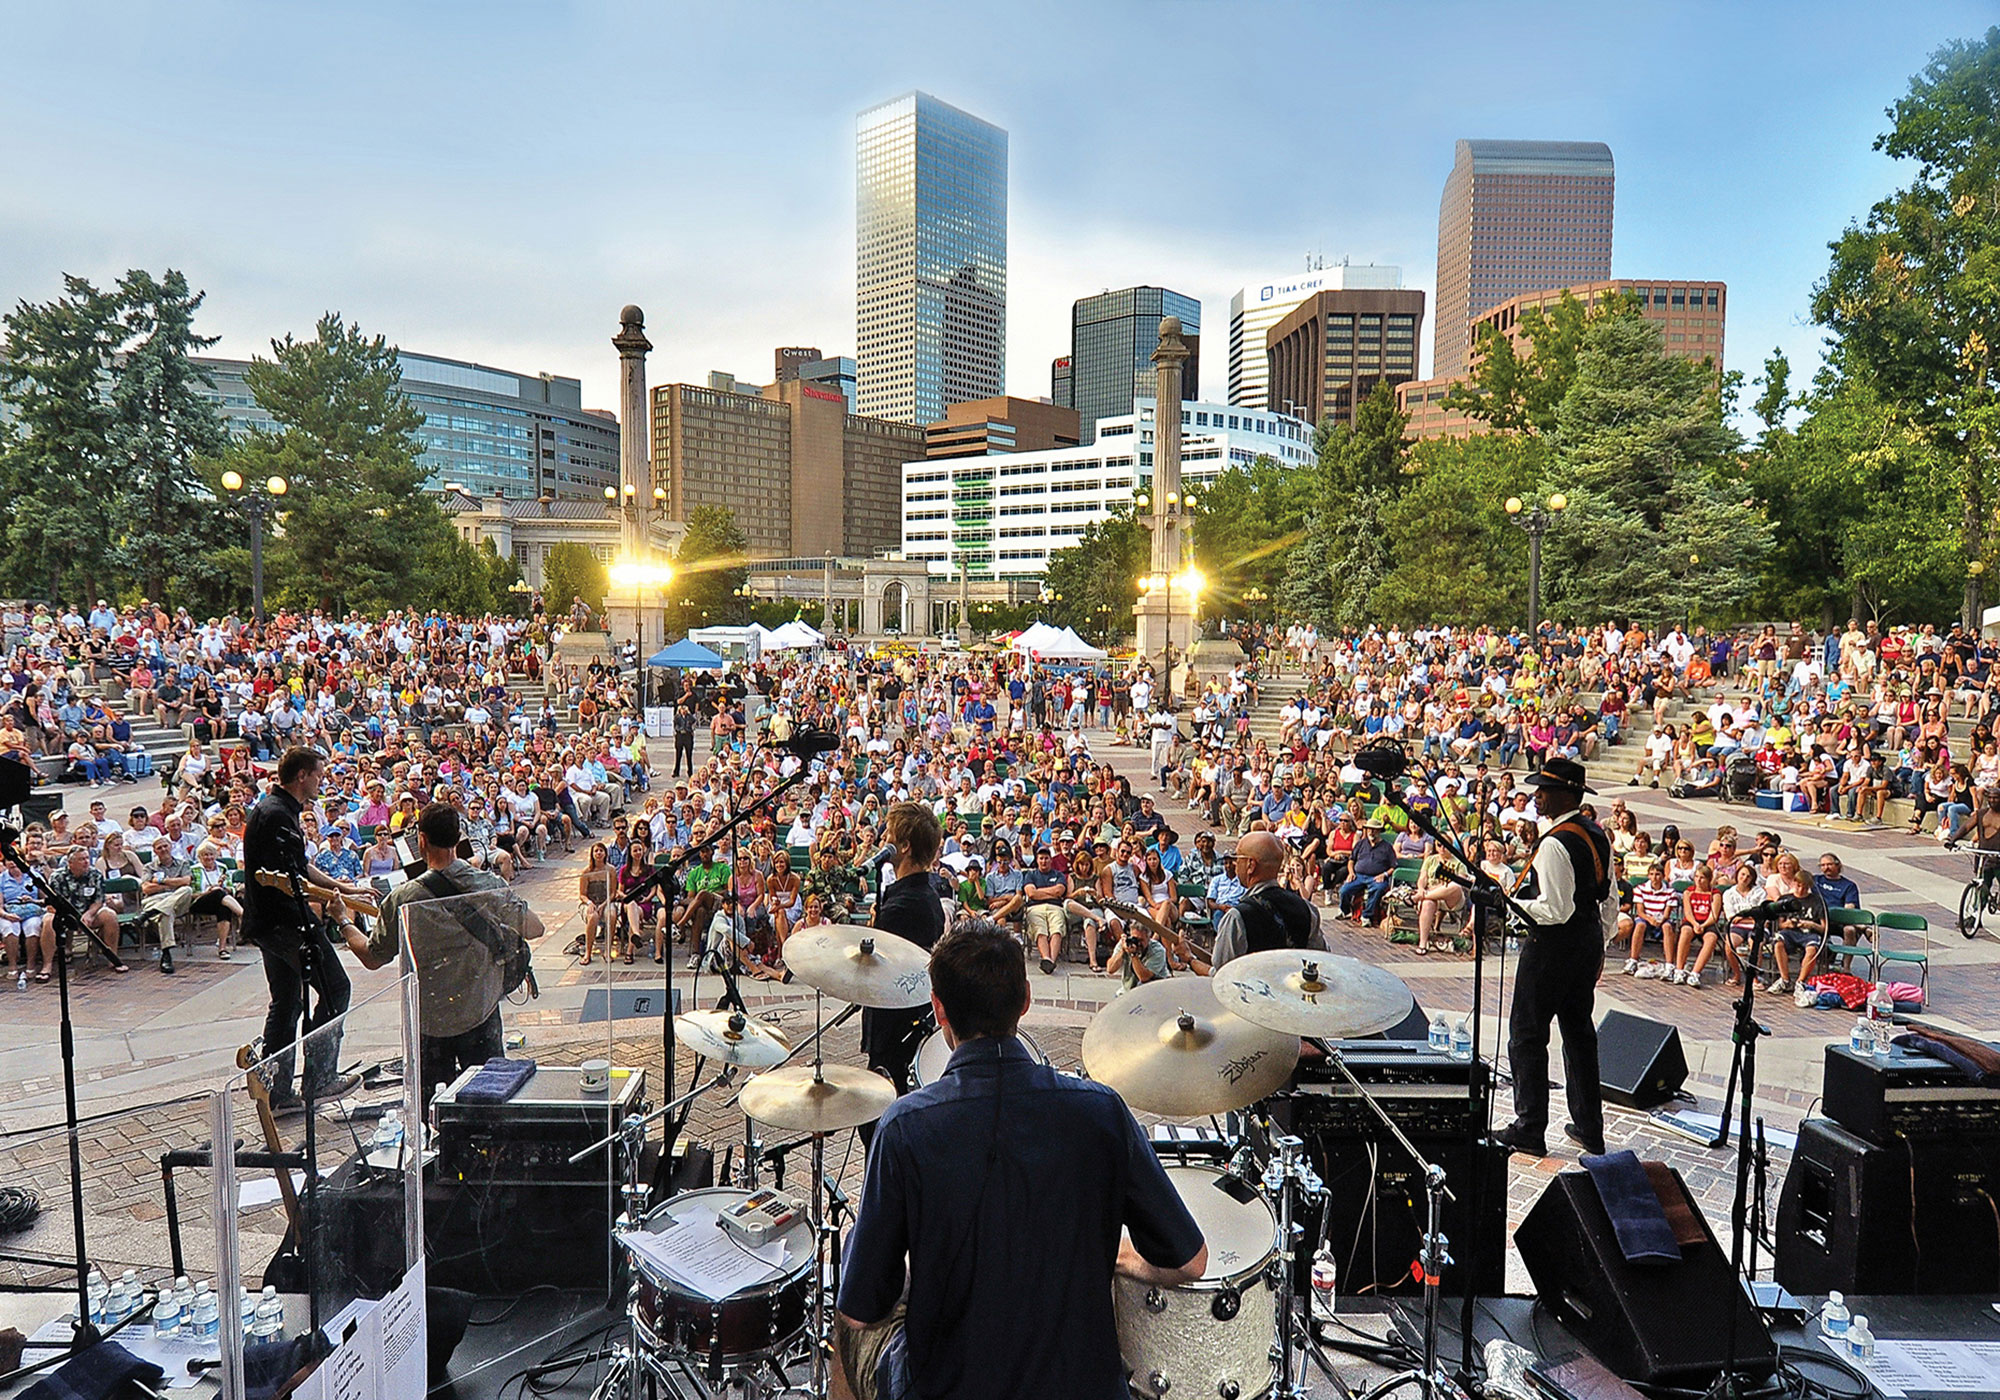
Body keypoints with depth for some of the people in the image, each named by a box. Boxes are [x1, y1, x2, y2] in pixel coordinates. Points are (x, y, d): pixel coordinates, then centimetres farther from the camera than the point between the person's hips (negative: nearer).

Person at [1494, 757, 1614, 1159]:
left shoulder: (1554, 844, -22)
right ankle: (1589, 1128, 26)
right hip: (1588, 942, 9)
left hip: (1552, 945, -9)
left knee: (1527, 1034, 1)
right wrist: (1599, 944, 22)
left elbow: (1556, 910, -25)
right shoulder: (1598, 835, 7)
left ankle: (1529, 1129, 8)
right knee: (1579, 1031, 17)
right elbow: (1610, 900, 14)